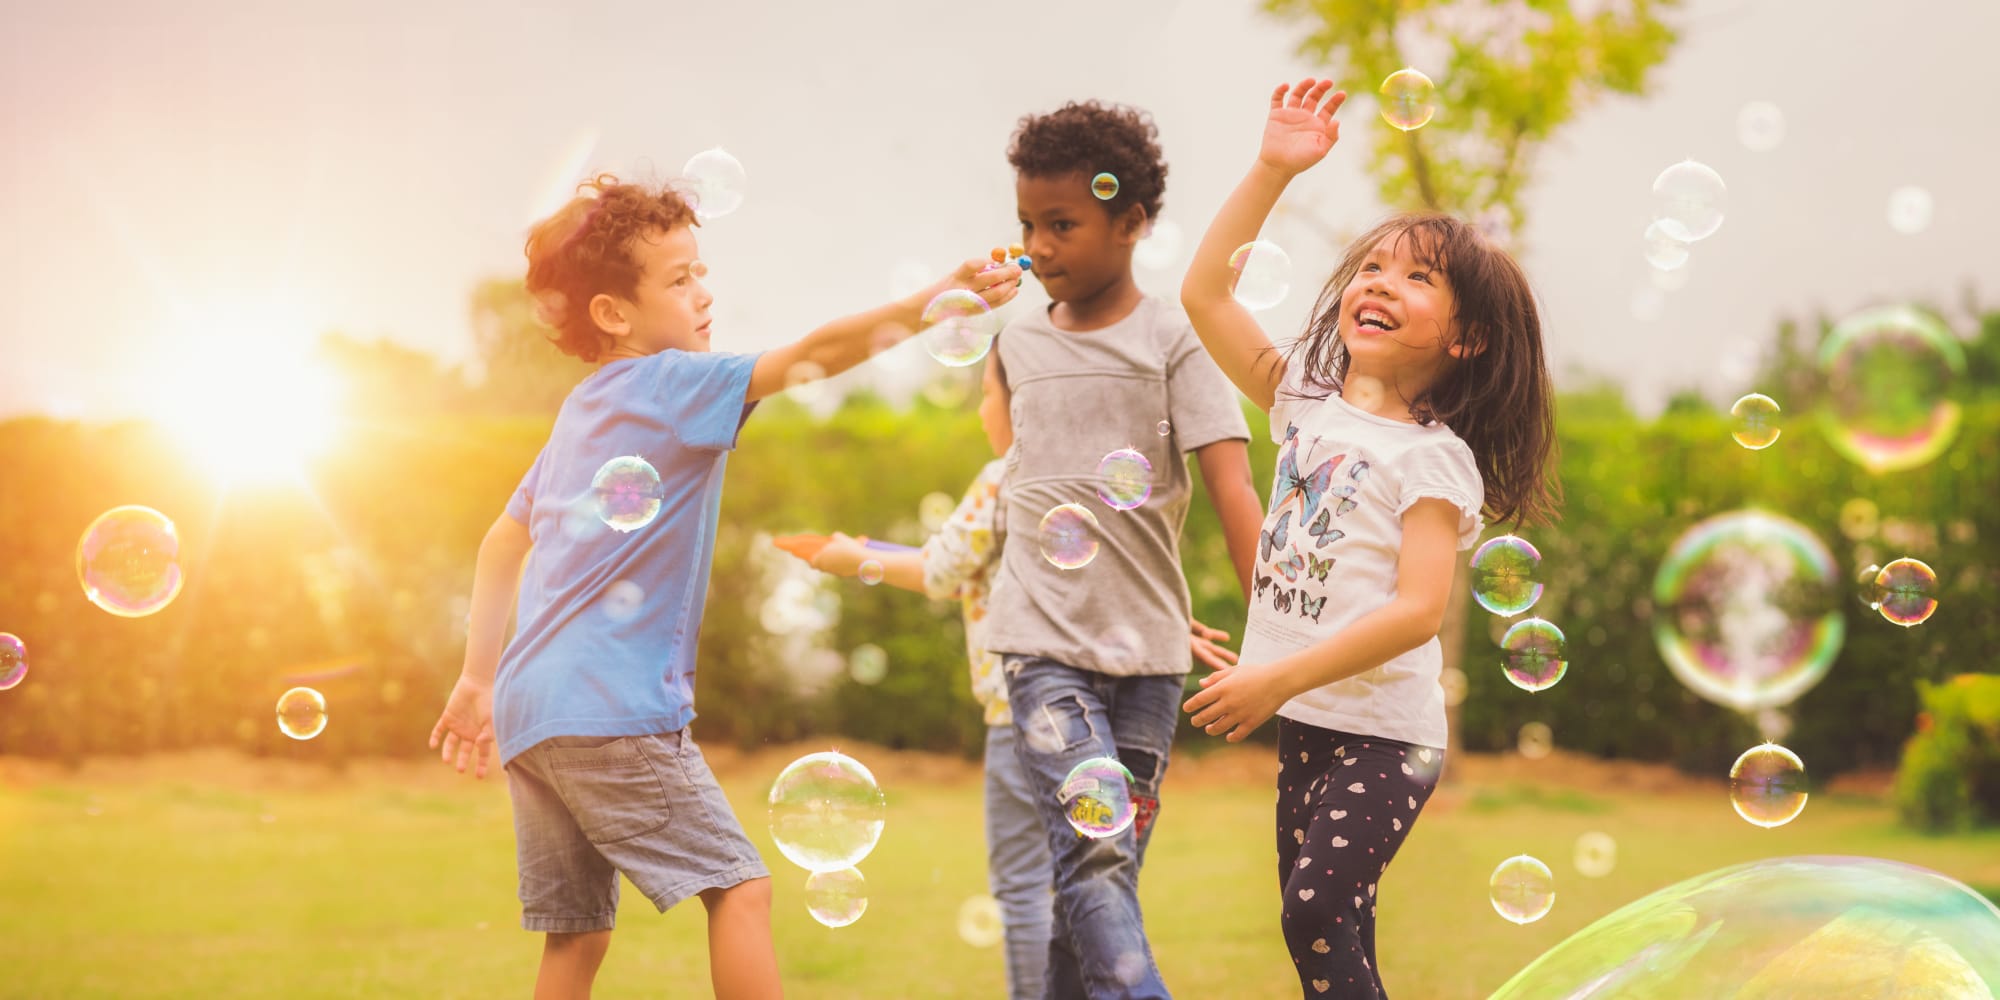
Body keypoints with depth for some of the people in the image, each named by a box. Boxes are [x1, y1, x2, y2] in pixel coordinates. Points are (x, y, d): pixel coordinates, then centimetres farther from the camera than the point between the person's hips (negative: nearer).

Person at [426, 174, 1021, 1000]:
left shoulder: (581, 412, 20)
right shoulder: (672, 384, -5)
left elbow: (502, 543, 26)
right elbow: (809, 357, -19)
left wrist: (478, 678, 31)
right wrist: (931, 303, -25)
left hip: (529, 708, 9)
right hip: (611, 707, -9)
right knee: (739, 887, -7)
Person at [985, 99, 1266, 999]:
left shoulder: (1173, 341, -2)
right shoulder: (1018, 344, 8)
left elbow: (1232, 490, -8)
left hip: (1145, 653, 0)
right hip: (1043, 643, 1)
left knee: (1101, 870, 6)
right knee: (1095, 857, -16)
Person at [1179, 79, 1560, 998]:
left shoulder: (1432, 456, -10)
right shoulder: (1306, 402, 8)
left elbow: (1418, 610, -20)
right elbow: (1204, 293, 8)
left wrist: (1279, 679, -24)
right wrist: (1271, 170, 1)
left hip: (1385, 732, -6)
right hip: (1306, 724, 6)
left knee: (1315, 912, -17)